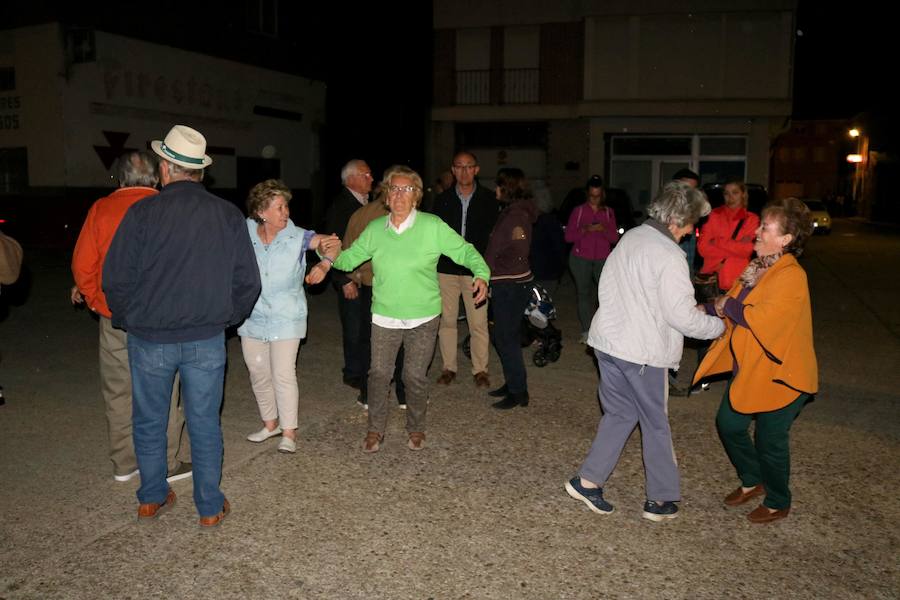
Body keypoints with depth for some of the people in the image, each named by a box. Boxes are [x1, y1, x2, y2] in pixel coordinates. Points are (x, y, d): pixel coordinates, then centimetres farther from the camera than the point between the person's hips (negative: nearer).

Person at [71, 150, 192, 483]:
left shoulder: (101, 209, -2)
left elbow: (83, 263, 0)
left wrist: (91, 295, 17)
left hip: (115, 318, 2)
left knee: (119, 392, 14)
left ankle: (124, 463, 25)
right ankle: (168, 463, 16)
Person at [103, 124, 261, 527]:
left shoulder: (142, 212, -10)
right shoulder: (229, 215, -3)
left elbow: (116, 279, -8)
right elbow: (247, 282, -1)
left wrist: (127, 321, 9)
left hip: (149, 339, -1)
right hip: (206, 339, 1)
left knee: (149, 422, 17)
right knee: (204, 423, 11)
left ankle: (151, 499, 32)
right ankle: (210, 507, 21)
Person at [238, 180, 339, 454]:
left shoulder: (297, 236, -13)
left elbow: (324, 241, -26)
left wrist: (328, 245, -48)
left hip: (286, 318, -3)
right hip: (252, 316, 3)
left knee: (283, 375, -4)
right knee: (258, 373, 14)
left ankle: (289, 431, 12)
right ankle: (270, 423, 34)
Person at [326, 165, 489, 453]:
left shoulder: (433, 226, -9)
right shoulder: (374, 229, 1)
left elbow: (465, 250, -7)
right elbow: (348, 259, 6)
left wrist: (481, 274, -24)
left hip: (423, 318, -2)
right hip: (384, 316, 2)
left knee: (415, 376, 9)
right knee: (379, 373, 6)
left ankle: (416, 429, 32)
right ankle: (376, 429, 27)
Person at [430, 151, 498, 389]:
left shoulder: (488, 198, 3)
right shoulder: (442, 199, 8)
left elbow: (493, 231, 3)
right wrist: (435, 263, 0)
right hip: (447, 268, 2)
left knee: (478, 322, -1)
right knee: (446, 320, 8)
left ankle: (480, 369, 13)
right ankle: (449, 367, 21)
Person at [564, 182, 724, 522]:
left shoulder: (630, 238, 6)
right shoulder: (669, 257, -19)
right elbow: (683, 317, -19)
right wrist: (720, 325, -1)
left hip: (606, 340, 7)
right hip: (643, 352, -7)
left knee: (619, 413, 19)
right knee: (656, 424, 10)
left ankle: (588, 481, 19)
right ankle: (662, 500, 23)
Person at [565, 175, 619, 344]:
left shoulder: (608, 212, 11)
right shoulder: (578, 211, 6)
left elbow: (615, 238, 7)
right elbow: (568, 236, 1)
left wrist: (603, 230, -13)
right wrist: (585, 230, -16)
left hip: (603, 259, 1)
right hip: (581, 259, -1)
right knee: (583, 293, 0)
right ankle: (586, 331, 5)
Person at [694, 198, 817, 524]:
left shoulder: (791, 277, -22)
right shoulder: (757, 267, 5)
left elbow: (762, 320, -32)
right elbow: (734, 305, 13)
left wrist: (727, 305, -17)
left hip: (779, 374, -8)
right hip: (747, 367, 8)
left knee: (770, 441, 6)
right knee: (728, 424, 14)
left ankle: (778, 503, 30)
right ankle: (752, 481, 38)